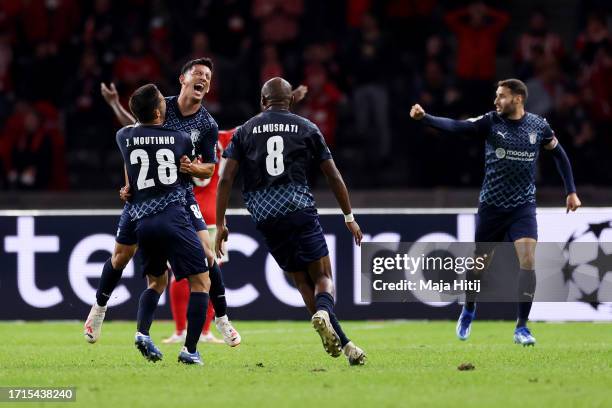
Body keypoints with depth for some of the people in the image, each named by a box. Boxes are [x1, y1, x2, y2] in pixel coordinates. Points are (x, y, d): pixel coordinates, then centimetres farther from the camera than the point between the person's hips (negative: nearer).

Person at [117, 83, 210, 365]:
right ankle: (190, 350, -7)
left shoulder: (124, 137, 9)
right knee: (201, 282, 3)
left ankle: (142, 332, 0)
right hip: (173, 217, -4)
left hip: (142, 221, 4)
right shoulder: (181, 138, 4)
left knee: (156, 281, 24)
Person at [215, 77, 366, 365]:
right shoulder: (306, 128, 11)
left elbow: (226, 179, 5)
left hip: (264, 216, 2)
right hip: (300, 210, -2)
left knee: (302, 280, 9)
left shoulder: (245, 131, 13)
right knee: (323, 277, 2)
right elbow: (333, 176, 13)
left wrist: (220, 224, 8)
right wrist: (349, 217, 22)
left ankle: (342, 342, -2)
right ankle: (323, 311, -34)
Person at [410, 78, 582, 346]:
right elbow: (456, 126, -21)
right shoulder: (490, 122, -8)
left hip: (523, 207, 0)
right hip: (491, 206, 0)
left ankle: (521, 328, -7)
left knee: (528, 260, -16)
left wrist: (571, 191, 12)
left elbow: (559, 154, 13)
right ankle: (469, 310, 39)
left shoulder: (539, 126, -3)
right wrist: (425, 118, -37)